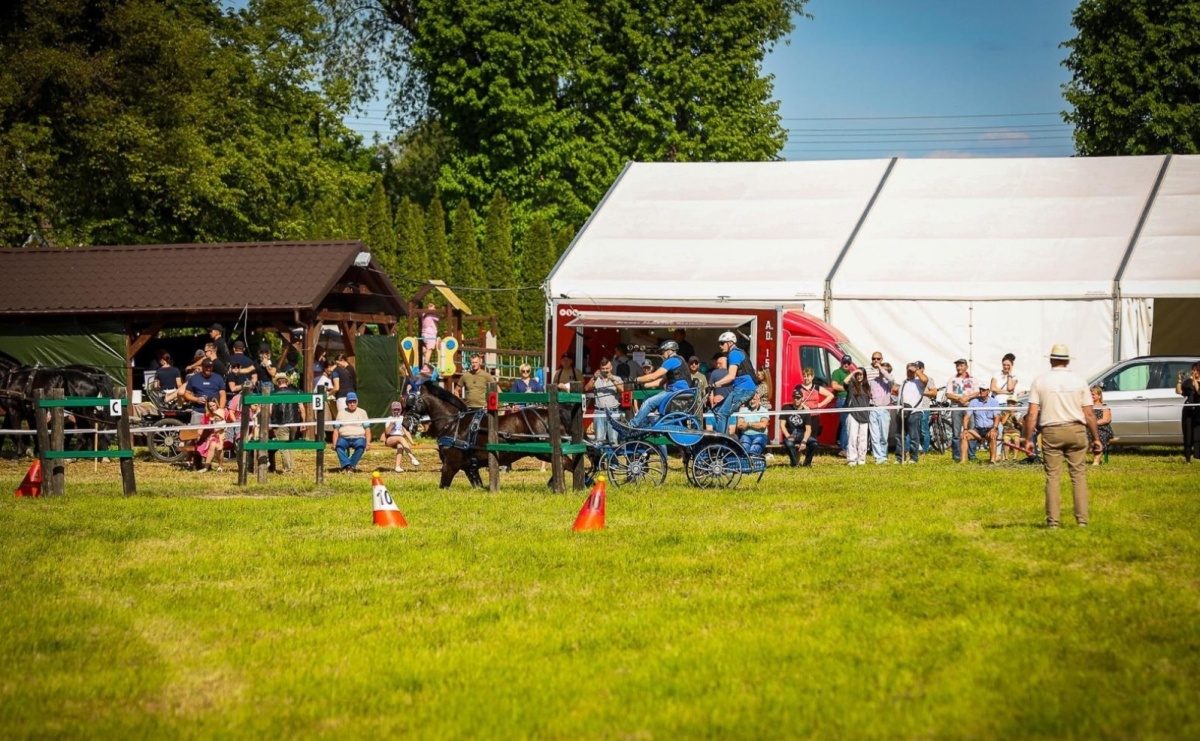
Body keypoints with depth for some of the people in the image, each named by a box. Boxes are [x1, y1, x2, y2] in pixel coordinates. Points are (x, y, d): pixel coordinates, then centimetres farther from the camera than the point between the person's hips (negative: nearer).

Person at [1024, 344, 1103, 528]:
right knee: (1079, 475, 4)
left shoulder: (1040, 381, 1)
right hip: (1076, 431, 0)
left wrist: (1028, 440, 0)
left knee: (1052, 477, 3)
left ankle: (1053, 521, 1)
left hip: (1051, 432, 0)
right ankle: (1082, 519, 0)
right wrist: (1096, 439, 9)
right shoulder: (1078, 382, 3)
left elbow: (1032, 414, -3)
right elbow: (1089, 414, 1)